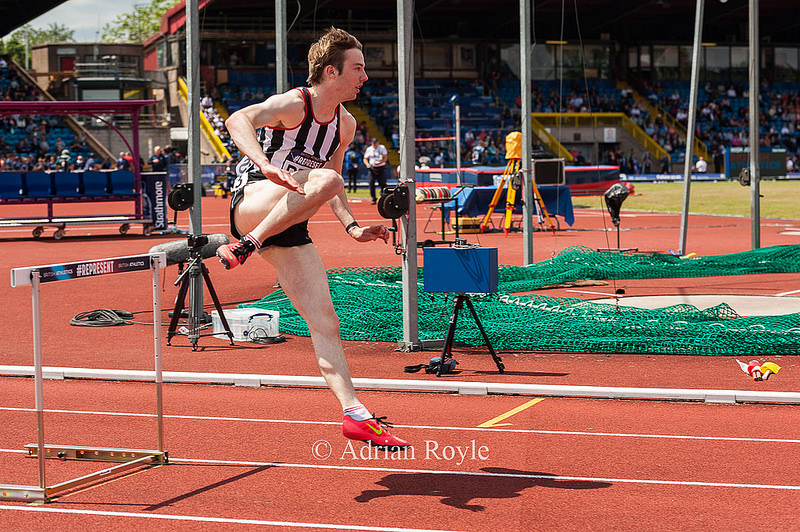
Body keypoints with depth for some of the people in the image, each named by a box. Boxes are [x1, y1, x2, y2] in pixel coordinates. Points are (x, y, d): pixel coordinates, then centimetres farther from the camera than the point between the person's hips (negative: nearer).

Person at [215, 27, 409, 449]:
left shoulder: (346, 124, 11)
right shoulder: (293, 103, -13)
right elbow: (238, 120, -33)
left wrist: (351, 226, 10)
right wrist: (266, 165, -50)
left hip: (288, 226, 7)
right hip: (250, 204, -7)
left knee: (325, 321, -5)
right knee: (324, 180, -35)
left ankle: (355, 414, -5)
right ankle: (248, 244, -28)